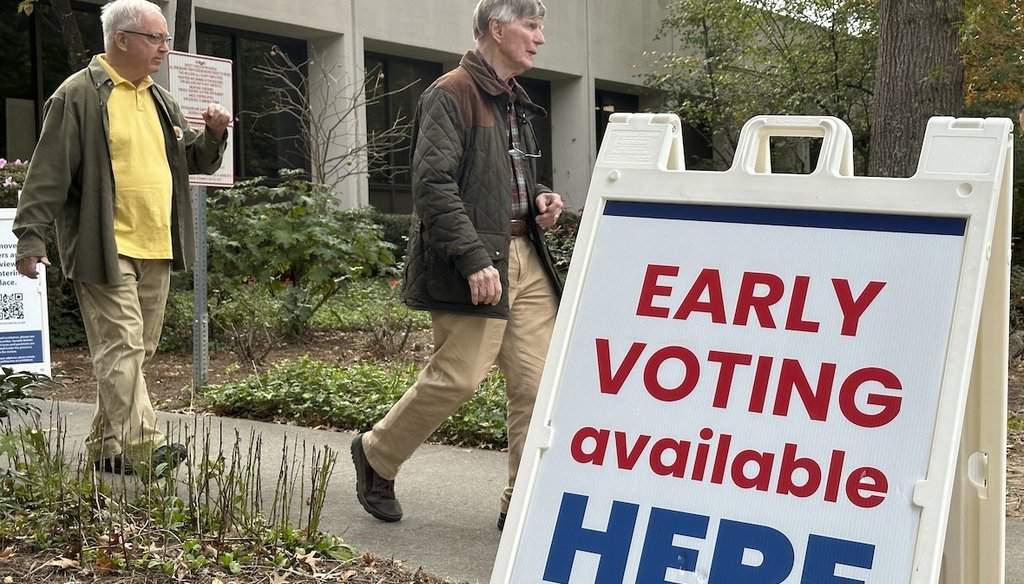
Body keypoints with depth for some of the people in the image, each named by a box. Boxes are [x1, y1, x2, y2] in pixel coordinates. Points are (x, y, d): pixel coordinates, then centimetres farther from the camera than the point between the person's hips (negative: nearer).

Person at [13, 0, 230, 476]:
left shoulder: (159, 99, 17)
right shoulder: (79, 95, -7)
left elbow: (195, 162, 24)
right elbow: (48, 172, -9)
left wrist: (214, 134, 4)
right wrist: (30, 236, -13)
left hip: (156, 251, 8)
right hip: (105, 250, -8)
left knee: (136, 350, 11)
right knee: (123, 346, -11)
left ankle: (108, 444, 21)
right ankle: (142, 443, -11)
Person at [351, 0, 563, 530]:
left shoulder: (514, 103, 21)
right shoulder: (452, 95, -8)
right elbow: (434, 184, -17)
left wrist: (538, 201, 10)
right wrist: (474, 259, -23)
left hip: (525, 257, 9)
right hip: (472, 263, -8)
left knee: (536, 382, 1)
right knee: (457, 377, -8)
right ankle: (376, 456, 17)